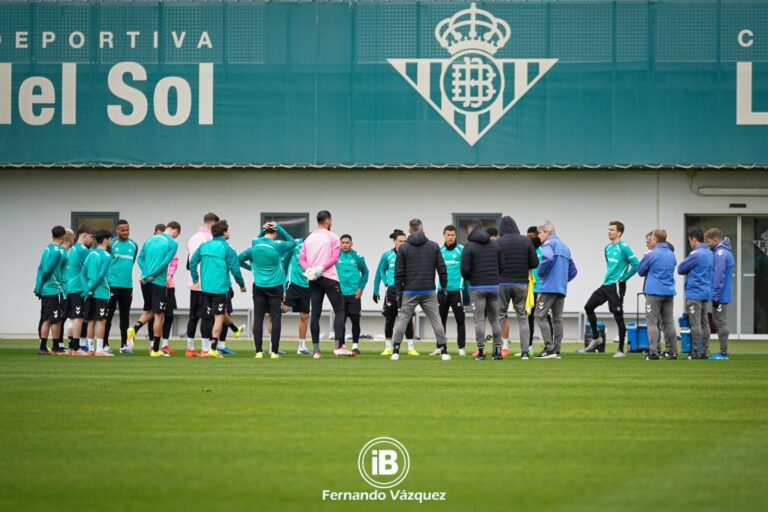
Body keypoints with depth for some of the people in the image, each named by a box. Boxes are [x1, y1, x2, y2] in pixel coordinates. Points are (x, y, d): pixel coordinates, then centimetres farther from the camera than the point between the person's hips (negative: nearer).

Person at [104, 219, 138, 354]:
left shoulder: (133, 246, 10)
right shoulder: (111, 244, -4)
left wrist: (125, 274, 14)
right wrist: (107, 276, -3)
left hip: (127, 285, 5)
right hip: (112, 284, -5)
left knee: (125, 315, 9)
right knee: (109, 315, -3)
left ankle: (124, 345, 15)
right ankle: (105, 344, 1)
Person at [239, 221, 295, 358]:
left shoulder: (254, 247, 1)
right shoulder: (277, 246, -9)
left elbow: (239, 258, 13)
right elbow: (292, 242, 6)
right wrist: (279, 227, 3)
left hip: (258, 286, 3)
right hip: (275, 286, -3)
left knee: (258, 319, 3)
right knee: (276, 318, 2)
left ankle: (259, 351, -1)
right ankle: (274, 352, 0)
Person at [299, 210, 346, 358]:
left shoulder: (308, 238, 13)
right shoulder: (333, 237, -2)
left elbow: (301, 259, 4)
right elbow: (334, 258, -14)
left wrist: (309, 270, -9)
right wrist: (321, 268, -16)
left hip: (313, 280, 5)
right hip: (329, 278, -5)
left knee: (315, 314, 4)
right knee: (339, 310, 0)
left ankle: (316, 350, 1)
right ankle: (338, 346, -12)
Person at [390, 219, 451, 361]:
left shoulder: (404, 248, 0)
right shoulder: (433, 246, 3)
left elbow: (398, 273, -2)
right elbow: (442, 269, 2)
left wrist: (398, 292, 3)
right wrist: (444, 287, 11)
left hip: (410, 292, -1)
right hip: (429, 291, 1)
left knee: (402, 320, 5)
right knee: (436, 320, 5)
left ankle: (395, 351, 1)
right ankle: (444, 352, 2)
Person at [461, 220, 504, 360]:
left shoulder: (470, 246, -6)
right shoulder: (495, 245, 9)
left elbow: (465, 269, -11)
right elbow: (502, 266, 8)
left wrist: (469, 278, 10)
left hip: (477, 287, -4)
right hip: (494, 286, 4)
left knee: (479, 320, -1)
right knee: (495, 319, 10)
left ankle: (481, 351, -5)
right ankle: (498, 350, 6)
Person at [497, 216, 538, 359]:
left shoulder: (498, 243, -5)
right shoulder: (526, 241, 1)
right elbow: (535, 263, 0)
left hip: (502, 283, -2)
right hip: (521, 283, 2)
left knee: (501, 315, 9)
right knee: (522, 317, 7)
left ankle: (504, 346, 3)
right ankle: (525, 351, 2)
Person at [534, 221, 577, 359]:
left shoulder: (549, 243, -4)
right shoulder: (565, 247, 21)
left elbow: (547, 258, -26)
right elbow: (573, 270, 23)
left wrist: (541, 273, -11)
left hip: (549, 287, -8)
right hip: (562, 289, 8)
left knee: (540, 316, -6)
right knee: (557, 318, 9)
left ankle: (549, 348, -14)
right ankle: (556, 350, 7)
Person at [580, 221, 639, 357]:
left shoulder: (623, 248, -13)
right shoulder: (607, 248, 12)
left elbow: (636, 264, -18)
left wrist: (623, 278, -12)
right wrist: (608, 276, 14)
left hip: (616, 286, -9)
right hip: (606, 284, 9)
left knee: (618, 316, -4)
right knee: (588, 307, 9)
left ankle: (621, 350, 3)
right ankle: (596, 338, 22)